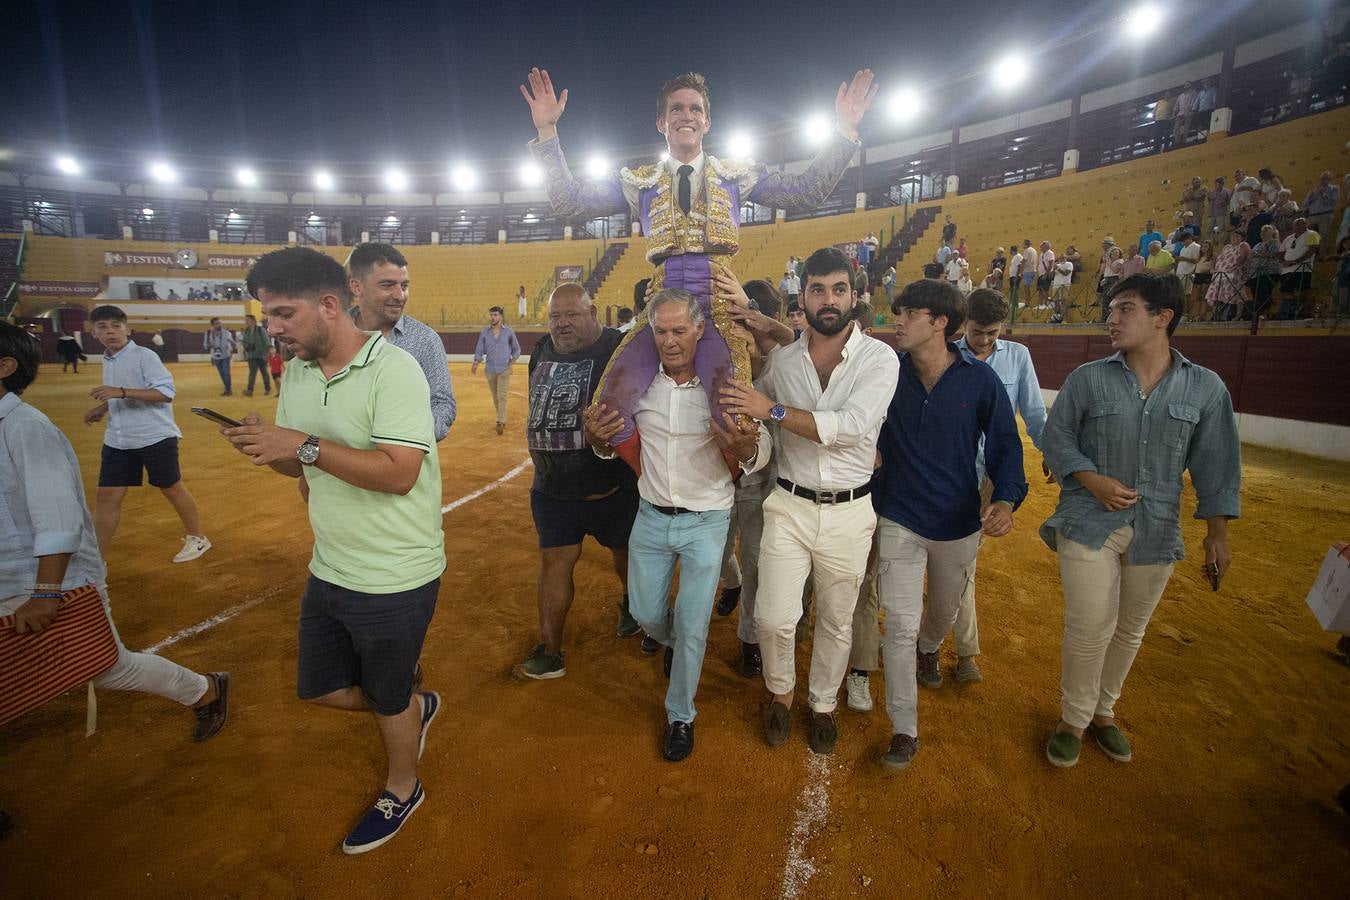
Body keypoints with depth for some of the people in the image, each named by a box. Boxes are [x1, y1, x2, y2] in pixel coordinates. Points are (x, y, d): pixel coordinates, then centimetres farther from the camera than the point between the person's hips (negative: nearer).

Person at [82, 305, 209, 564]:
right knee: (106, 497, 4)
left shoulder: (144, 356, -11)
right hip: (117, 441, 7)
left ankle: (196, 538, 25)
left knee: (172, 488, 7)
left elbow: (166, 392, -21)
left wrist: (121, 392, -28)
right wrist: (102, 408, 12)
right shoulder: (107, 360, 11)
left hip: (155, 437, -7)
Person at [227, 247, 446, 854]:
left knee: (388, 700, 14)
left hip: (395, 579, -7)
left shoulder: (393, 370, -21)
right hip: (329, 570, 8)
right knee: (319, 688, 21)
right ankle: (415, 707, 47)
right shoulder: (297, 373, 4)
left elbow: (399, 473, -28)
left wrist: (306, 444, -28)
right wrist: (262, 445, -9)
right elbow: (299, 466, 12)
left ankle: (401, 790, 43)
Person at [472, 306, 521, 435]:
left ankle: (501, 423, -13)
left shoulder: (508, 331, -1)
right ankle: (501, 419, 28)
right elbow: (479, 349, 3)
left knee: (502, 396, -12)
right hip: (490, 369, 3)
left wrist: (513, 359, -7)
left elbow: (516, 348, 10)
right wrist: (475, 364, -14)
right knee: (495, 397, 11)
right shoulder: (484, 332, 2)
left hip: (504, 369, -3)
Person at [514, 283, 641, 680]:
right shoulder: (542, 351, 5)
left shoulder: (619, 349, -14)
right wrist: (543, 464, 16)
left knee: (624, 548, 17)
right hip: (552, 487, 4)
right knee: (554, 561, 7)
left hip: (612, 485, -4)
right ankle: (549, 653, 19)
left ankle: (632, 602, 49)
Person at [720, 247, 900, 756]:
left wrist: (774, 410, -23)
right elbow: (755, 417, 19)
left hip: (849, 511, -1)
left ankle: (823, 704, 40)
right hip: (789, 505, 1)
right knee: (774, 618, 1)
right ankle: (780, 692, 32)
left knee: (837, 621, 15)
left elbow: (850, 426, -22)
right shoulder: (781, 360, 2)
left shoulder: (879, 359, -8)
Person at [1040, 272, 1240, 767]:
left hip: (1156, 531, 3)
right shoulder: (1087, 379, -3)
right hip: (1088, 522, -2)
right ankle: (1073, 720, 18)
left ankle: (1103, 711, 37)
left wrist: (1217, 532, 4)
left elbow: (1216, 463, 6)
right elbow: (1056, 439, 0)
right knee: (1090, 627, -4)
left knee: (1130, 630, 15)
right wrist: (1092, 480, -15)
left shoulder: (1205, 388, 2)